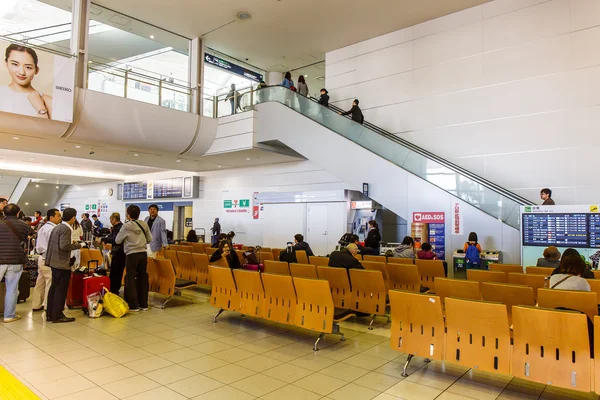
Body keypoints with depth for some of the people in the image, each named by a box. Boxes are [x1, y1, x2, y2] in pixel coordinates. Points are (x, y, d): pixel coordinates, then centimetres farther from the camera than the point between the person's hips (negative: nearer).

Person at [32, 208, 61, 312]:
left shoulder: (43, 228, 15)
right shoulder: (52, 229, -18)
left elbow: (38, 244, 20)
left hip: (42, 257, 10)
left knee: (40, 282, 15)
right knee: (50, 283, -3)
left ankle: (36, 305, 23)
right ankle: (48, 306, 3)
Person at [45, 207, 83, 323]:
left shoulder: (57, 227, 11)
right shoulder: (66, 229, -17)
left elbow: (54, 243, 15)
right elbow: (64, 246, -25)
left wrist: (71, 243, 16)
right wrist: (78, 245, -12)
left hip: (55, 262, 10)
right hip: (62, 263, -10)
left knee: (54, 288, 16)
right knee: (61, 290, -1)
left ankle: (50, 314, 24)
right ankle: (57, 316, 5)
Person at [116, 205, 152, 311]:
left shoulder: (126, 226, -9)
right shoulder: (144, 225, 1)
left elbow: (117, 241, 2)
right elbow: (150, 240, 8)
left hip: (131, 255, -4)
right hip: (143, 254, 4)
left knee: (131, 279, 6)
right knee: (143, 278, 11)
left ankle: (134, 305, 7)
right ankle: (144, 304, 18)